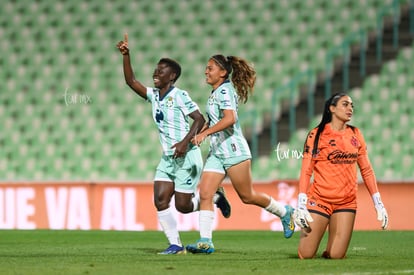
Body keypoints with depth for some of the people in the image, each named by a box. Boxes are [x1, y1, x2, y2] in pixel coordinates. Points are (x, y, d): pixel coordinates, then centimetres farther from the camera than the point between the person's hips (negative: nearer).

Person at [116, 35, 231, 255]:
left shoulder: (179, 96, -13)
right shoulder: (154, 96, 8)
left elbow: (199, 119, -17)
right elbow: (131, 81, 7)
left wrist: (185, 142, -28)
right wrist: (125, 55, -3)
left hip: (186, 157, -7)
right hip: (168, 159, 7)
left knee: (183, 206, -4)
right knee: (160, 201, -6)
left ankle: (215, 197, 23)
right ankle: (175, 245, 0)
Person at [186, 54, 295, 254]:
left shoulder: (225, 90, -14)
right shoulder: (215, 93, 14)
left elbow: (230, 118, -28)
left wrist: (205, 133, -31)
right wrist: (200, 133, 16)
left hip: (234, 150, -9)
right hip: (216, 152, 9)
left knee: (247, 196, 2)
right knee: (204, 194, -6)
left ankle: (284, 212, 23)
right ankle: (205, 241, -9)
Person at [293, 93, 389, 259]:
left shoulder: (355, 134, 9)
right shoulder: (317, 135, -4)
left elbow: (366, 170, 12)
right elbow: (306, 171, -8)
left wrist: (378, 203, 7)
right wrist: (301, 205, -17)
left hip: (347, 201, 3)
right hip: (319, 199, -3)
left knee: (336, 256, -6)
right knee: (306, 255, -5)